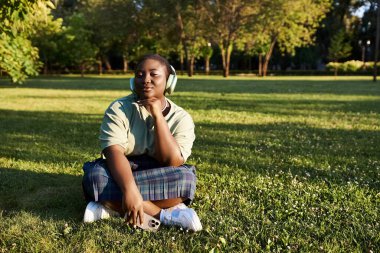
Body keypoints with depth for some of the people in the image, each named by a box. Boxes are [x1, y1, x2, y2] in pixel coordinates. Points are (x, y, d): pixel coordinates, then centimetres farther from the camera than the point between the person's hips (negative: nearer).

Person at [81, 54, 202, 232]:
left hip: (161, 180, 0)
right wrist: (129, 189, -40)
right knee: (95, 176, -33)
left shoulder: (181, 118, -6)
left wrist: (157, 115, -22)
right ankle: (164, 213, -28)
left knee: (185, 179, -31)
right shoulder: (119, 108, -9)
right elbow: (114, 152, -23)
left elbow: (172, 162, -19)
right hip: (120, 173, 0)